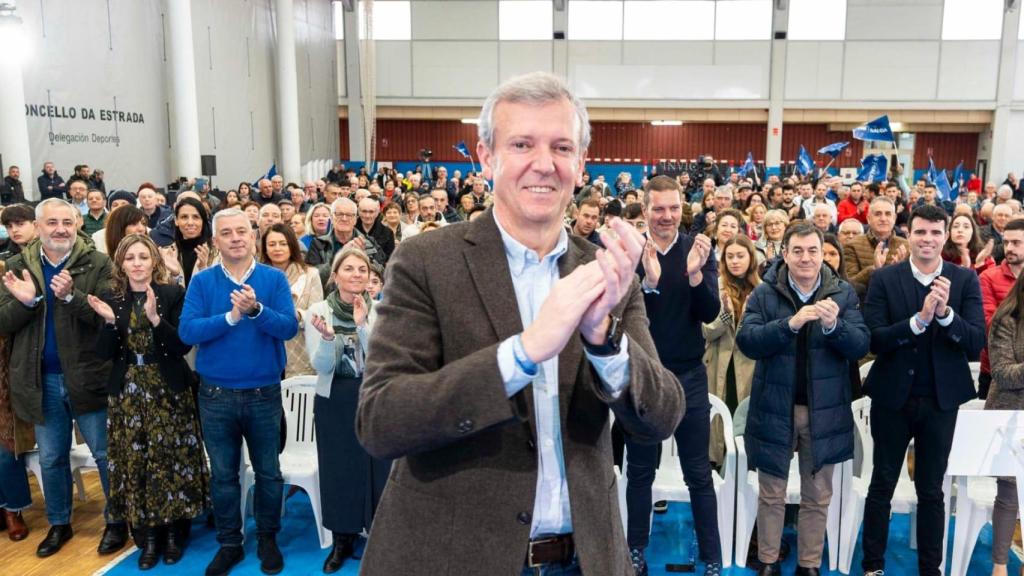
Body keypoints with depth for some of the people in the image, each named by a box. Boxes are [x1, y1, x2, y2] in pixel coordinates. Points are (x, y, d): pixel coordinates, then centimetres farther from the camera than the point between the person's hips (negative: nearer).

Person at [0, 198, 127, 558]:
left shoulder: (98, 264, -7)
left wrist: (71, 296, -29)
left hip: (87, 376, -3)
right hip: (40, 380, 4)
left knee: (105, 454, 7)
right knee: (51, 459, 17)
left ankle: (116, 521, 24)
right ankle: (59, 524, 35)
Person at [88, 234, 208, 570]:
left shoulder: (173, 293, -5)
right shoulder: (112, 298, 5)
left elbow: (184, 345, -10)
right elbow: (104, 353, 1)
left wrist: (156, 318, -23)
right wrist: (110, 321, -16)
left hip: (169, 391, -3)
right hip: (127, 393, 3)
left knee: (171, 459, 2)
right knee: (135, 462, 6)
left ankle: (174, 534, 19)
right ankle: (148, 537, 20)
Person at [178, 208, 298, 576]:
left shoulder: (274, 278, -5)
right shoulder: (202, 281, -2)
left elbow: (289, 327, -16)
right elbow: (186, 331, -13)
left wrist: (256, 310, -31)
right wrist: (231, 316, -23)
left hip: (264, 393, -1)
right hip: (216, 394, 1)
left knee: (268, 472, 12)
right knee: (223, 474, 14)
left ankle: (268, 539, 31)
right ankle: (229, 543, 30)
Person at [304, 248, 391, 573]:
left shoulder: (380, 311, -3)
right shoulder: (318, 311, -3)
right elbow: (321, 366, -8)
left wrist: (363, 325, -25)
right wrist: (327, 337, -27)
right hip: (333, 400, 1)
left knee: (377, 466, 2)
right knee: (338, 468, 9)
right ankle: (342, 539, 26)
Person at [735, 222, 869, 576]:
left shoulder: (844, 293, -1)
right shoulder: (764, 294, -5)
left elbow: (861, 346, -8)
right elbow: (746, 341, -16)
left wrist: (834, 325, -27)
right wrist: (790, 323, -29)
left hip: (824, 410, 1)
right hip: (775, 408, -1)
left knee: (818, 496, 14)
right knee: (771, 494, 12)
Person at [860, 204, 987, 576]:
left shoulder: (966, 280, -2)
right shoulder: (884, 279, -5)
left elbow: (977, 343, -9)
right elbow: (874, 340, -13)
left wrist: (946, 312, -25)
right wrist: (919, 319, -27)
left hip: (940, 401, 1)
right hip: (893, 397, -1)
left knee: (931, 490, 13)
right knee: (882, 484, 11)